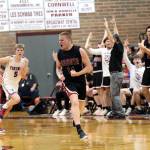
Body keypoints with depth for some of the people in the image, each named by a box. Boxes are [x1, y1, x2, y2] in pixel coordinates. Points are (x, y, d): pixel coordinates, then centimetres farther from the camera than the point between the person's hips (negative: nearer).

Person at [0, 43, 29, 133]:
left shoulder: (24, 61, -3)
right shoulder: (9, 59, -16)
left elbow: (23, 76, 0)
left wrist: (23, 67, -19)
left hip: (15, 84, 6)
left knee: (9, 107, 9)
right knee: (17, 99, -29)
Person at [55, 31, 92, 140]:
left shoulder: (79, 51, -13)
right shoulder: (60, 53, -3)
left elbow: (89, 67, -10)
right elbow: (58, 68, 15)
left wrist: (77, 73, -23)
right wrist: (59, 75, -7)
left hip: (80, 81, 1)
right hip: (68, 81, -1)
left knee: (80, 105, 15)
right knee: (75, 102, -24)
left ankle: (76, 121, 46)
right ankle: (79, 130, -30)